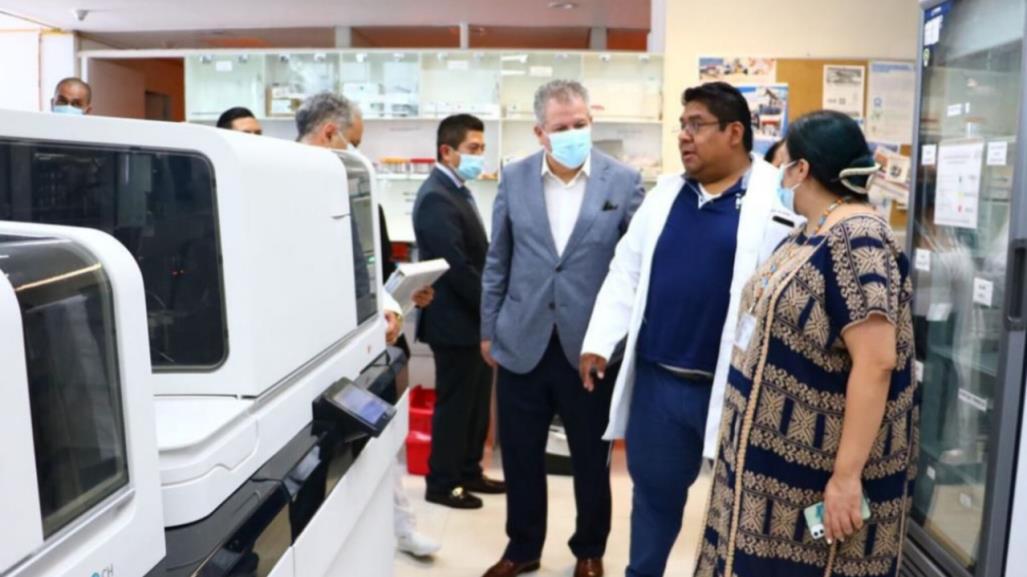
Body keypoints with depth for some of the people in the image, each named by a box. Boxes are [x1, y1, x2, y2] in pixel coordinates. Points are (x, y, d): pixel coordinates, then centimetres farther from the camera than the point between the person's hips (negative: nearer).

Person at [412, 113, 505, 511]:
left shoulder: (457, 191, 13)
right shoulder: (437, 198, -19)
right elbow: (457, 267, -24)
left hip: (473, 319, 9)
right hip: (455, 321, -9)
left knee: (475, 402, 17)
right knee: (454, 405, 3)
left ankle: (469, 473, 31)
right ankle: (441, 484, 17)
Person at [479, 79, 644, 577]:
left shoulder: (623, 181, -5)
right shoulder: (514, 178, 2)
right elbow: (497, 261, 7)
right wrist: (489, 329, 7)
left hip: (590, 346, -2)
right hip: (522, 343, 2)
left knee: (591, 460, 14)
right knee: (520, 456, 14)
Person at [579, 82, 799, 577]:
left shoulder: (779, 201, -8)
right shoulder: (665, 194, 9)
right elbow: (627, 271, 11)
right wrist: (599, 342, 4)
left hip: (736, 387, -5)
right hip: (656, 382, 5)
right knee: (654, 492, 19)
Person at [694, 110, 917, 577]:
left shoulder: (857, 240, -20)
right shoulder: (811, 234, 9)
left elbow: (876, 363, -26)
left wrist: (846, 476, -26)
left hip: (820, 470, -9)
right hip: (778, 453, 9)